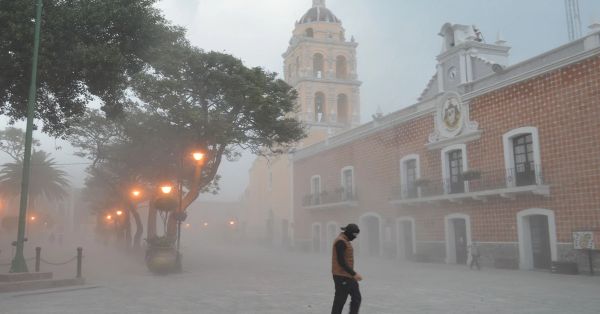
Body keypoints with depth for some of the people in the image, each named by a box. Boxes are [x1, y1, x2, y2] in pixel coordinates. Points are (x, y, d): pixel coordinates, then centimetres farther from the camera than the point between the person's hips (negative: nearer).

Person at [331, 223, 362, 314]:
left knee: (356, 298, 11)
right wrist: (354, 274, -21)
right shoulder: (340, 241, -19)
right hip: (342, 276, -10)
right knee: (340, 300, -1)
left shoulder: (345, 241, 14)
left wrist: (353, 274, 21)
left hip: (348, 276, 10)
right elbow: (341, 262, -23)